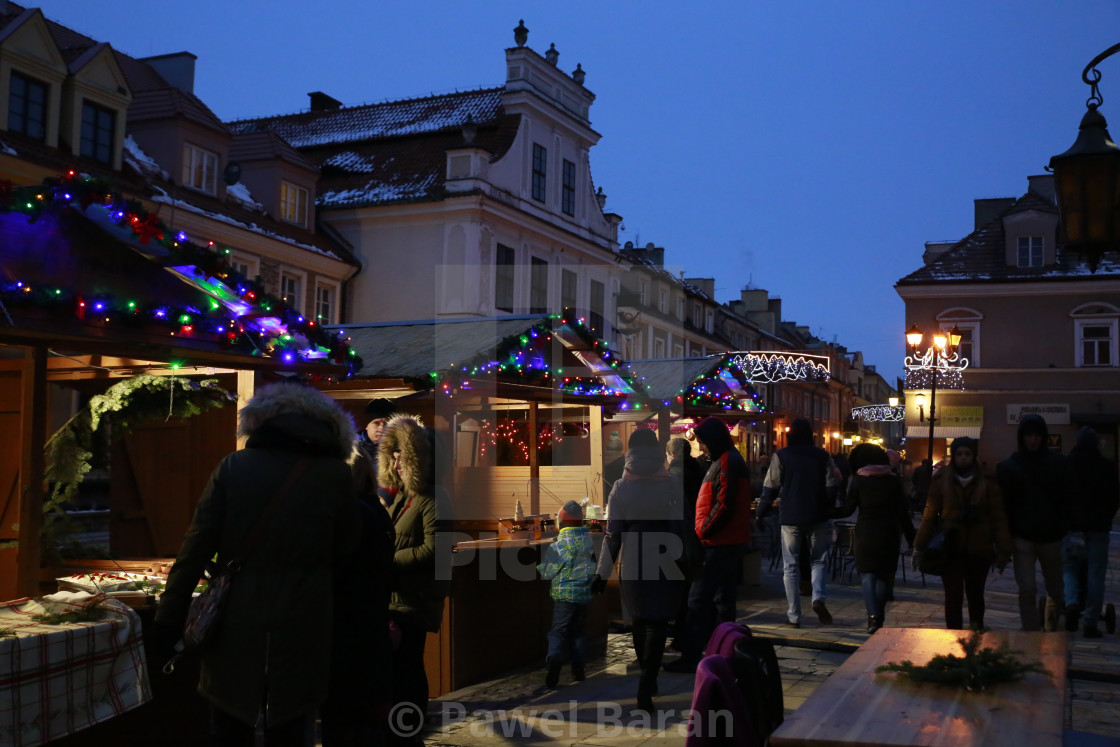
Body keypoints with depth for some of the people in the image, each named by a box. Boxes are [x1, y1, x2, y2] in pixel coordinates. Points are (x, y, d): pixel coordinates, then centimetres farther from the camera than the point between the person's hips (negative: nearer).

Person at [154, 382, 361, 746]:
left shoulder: (234, 466, -1)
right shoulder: (334, 475, -2)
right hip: (299, 631, -1)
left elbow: (197, 547, -3)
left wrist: (169, 619, 2)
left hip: (235, 629, 1)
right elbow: (347, 548, 8)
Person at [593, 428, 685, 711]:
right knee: (657, 624, 1)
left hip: (632, 566, 2)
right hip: (663, 566, -1)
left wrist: (603, 572, 1)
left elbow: (613, 534, -5)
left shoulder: (621, 488, -4)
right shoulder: (671, 485, -6)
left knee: (639, 622, 18)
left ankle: (648, 680, 30)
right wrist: (682, 563, 7)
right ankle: (646, 687, -12)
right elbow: (678, 528, -4)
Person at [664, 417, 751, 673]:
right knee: (723, 597, 15)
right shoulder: (728, 459, 16)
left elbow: (724, 505, -23)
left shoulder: (726, 462, -16)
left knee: (699, 598, -9)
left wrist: (705, 530, -13)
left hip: (721, 543, -11)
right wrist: (706, 529, 14)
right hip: (729, 541, 11)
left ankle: (690, 656, -7)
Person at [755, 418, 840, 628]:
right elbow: (833, 484, 0)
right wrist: (830, 510, 12)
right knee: (818, 561, 14)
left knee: (790, 566, 6)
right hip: (817, 517, 1)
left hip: (790, 518, -1)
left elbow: (770, 488, -3)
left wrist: (760, 513, 7)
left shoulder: (781, 456, -2)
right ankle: (818, 598, -12)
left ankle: (794, 615, 5)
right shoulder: (822, 455, 2)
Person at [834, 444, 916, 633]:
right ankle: (879, 616, 17)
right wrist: (911, 538, 7)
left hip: (866, 533, -2)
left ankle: (873, 616, -14)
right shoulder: (893, 480, 3)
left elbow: (847, 509, -3)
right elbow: (903, 512, 3)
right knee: (884, 574, 13)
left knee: (867, 574, 2)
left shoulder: (859, 480, -2)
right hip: (889, 534, 2)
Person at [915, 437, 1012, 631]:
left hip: (979, 550, 1)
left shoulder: (987, 482, -2)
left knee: (975, 595, 16)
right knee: (953, 597, -2)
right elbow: (930, 515, -1)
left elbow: (999, 518, -2)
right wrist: (919, 546, -3)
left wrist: (1003, 550, -4)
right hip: (950, 549, -1)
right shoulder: (941, 480, -2)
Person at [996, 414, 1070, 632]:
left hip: (1050, 537, 2)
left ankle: (1051, 631, 36)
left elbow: (1066, 499, 3)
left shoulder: (1057, 463, 3)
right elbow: (1004, 504, -2)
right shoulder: (1008, 466, 0)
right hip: (1023, 538, -2)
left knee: (1056, 590, 13)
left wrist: (1063, 529, -5)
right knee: (1027, 590, -6)